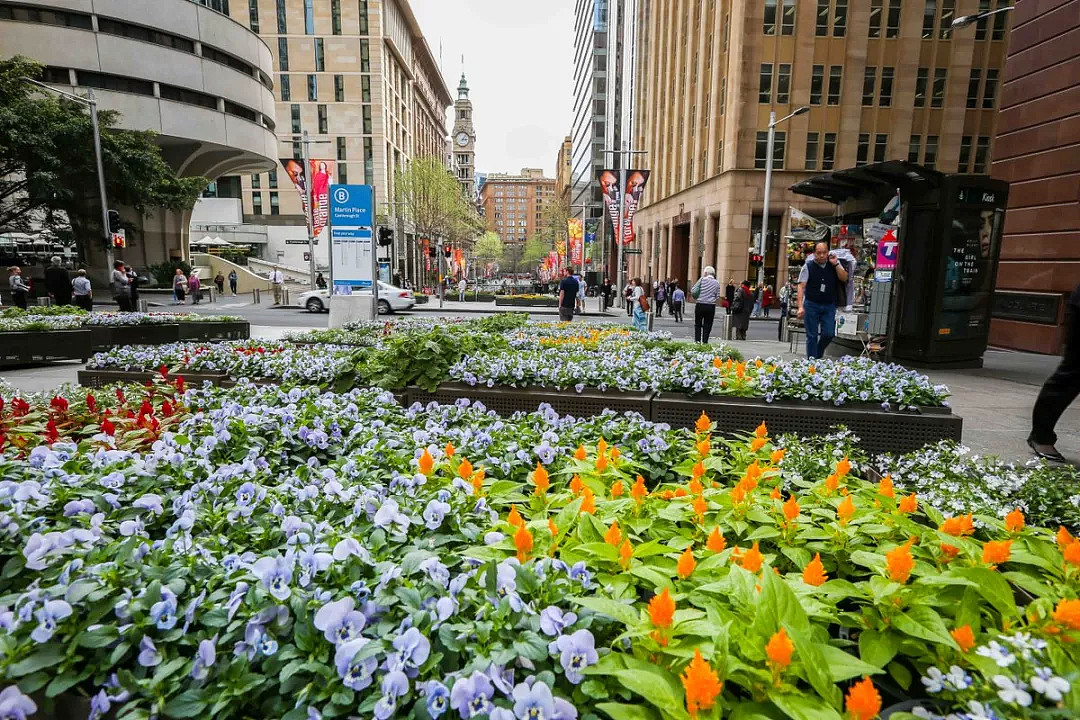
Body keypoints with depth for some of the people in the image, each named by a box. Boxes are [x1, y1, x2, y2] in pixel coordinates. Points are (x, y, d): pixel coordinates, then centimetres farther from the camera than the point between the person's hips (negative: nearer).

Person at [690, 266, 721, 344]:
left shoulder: (702, 280, -6)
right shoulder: (717, 283, 2)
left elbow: (693, 291, -6)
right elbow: (717, 297, 2)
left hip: (700, 305, -2)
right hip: (711, 306, 2)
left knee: (698, 324, 10)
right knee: (707, 326, 8)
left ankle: (697, 341, 5)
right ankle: (705, 342, 7)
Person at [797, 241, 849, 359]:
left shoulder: (835, 264, 8)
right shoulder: (808, 266, -2)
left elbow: (844, 278, -2)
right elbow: (801, 287, -8)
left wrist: (835, 264, -11)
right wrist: (800, 306, -18)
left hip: (829, 306, 3)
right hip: (811, 305, -2)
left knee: (828, 334, -2)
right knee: (812, 336, 0)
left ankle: (819, 354, 25)